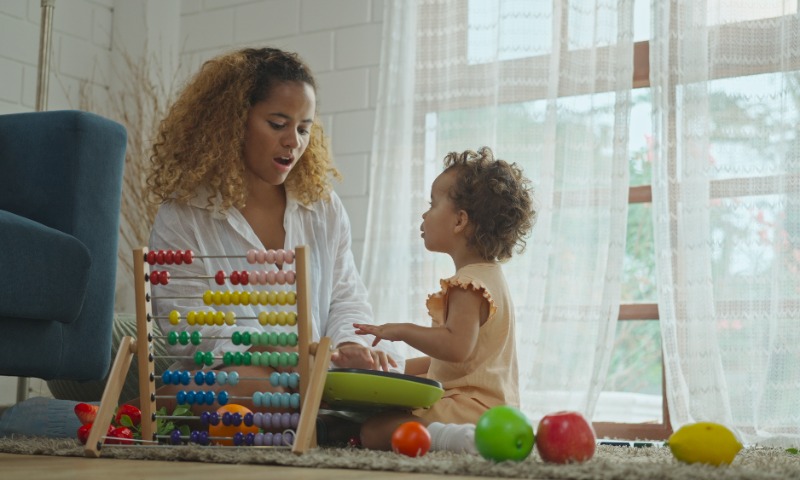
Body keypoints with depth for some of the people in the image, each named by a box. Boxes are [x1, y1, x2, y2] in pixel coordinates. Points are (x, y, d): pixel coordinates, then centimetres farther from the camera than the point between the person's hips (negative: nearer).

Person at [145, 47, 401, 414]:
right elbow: (189, 328, -8)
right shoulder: (182, 216, -2)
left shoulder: (324, 208, 15)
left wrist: (348, 344, -10)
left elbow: (347, 298, 15)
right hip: (218, 379, -3)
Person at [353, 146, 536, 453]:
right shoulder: (487, 276, 19)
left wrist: (403, 331, -18)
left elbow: (456, 346, -30)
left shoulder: (469, 283, -15)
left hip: (470, 406, -11)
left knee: (373, 430, -24)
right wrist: (402, 369, 25)